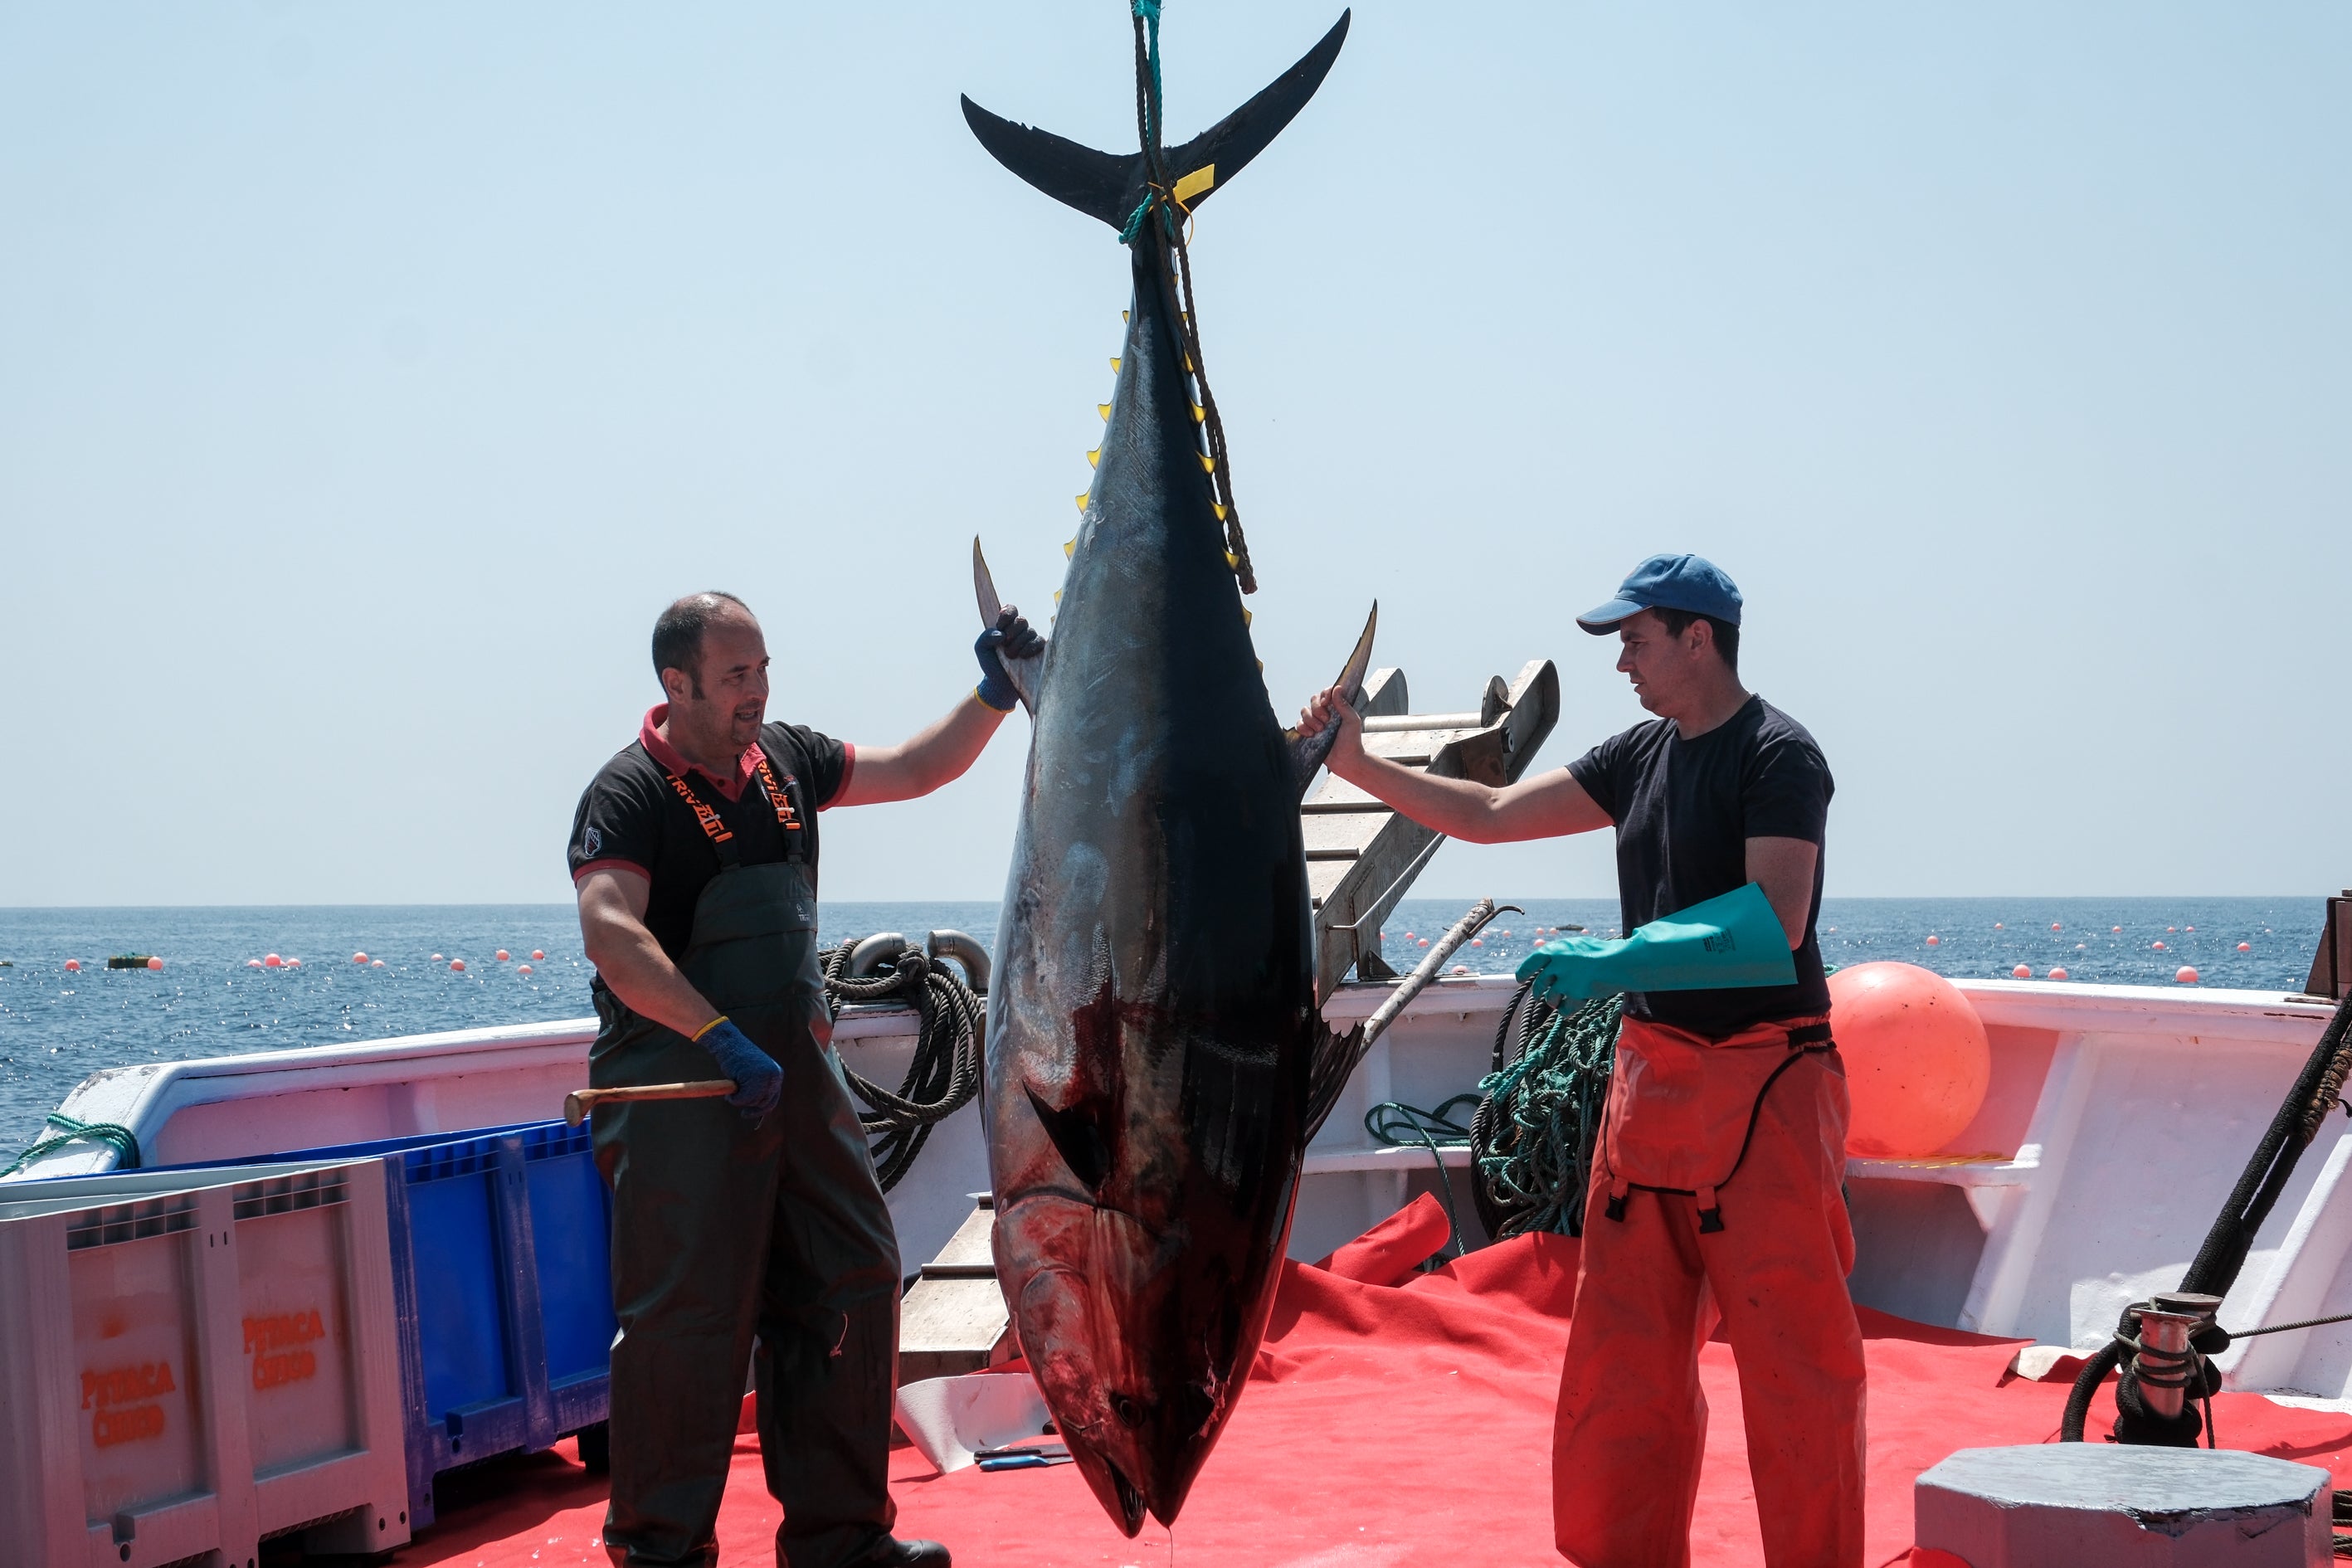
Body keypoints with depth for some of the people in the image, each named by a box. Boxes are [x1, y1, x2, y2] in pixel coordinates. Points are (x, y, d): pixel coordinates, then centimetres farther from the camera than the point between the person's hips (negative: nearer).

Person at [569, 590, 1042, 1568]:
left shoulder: (785, 760, 10)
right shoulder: (631, 791, -11)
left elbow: (916, 770, 19)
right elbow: (610, 935, -25)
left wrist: (994, 697, 3)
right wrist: (724, 1040, -32)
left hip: (796, 1068, 7)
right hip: (681, 1083, -7)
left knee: (850, 1285, 9)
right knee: (690, 1313, -5)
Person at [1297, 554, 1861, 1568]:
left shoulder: (1777, 755, -10)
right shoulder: (1640, 756, 14)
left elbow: (1776, 922, -21)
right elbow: (1489, 816, 19)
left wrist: (1620, 963, -26)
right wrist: (1356, 765, 13)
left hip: (1764, 1078, -8)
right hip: (1650, 1073, 8)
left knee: (1791, 1352, -5)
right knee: (1624, 1348, 9)